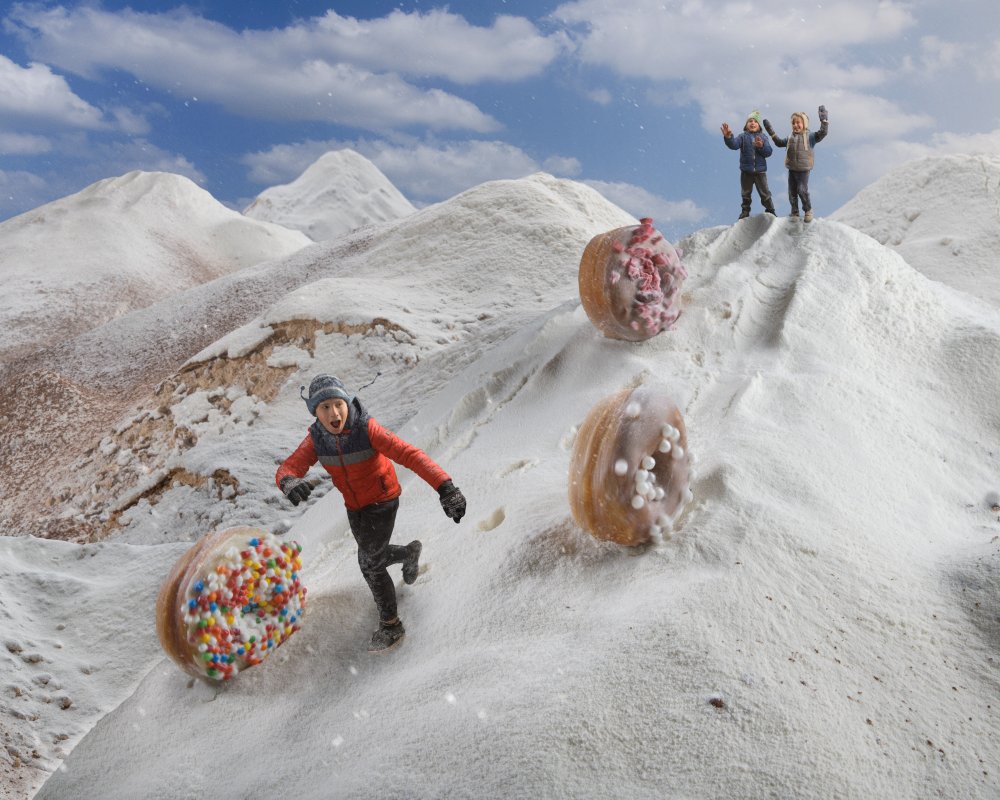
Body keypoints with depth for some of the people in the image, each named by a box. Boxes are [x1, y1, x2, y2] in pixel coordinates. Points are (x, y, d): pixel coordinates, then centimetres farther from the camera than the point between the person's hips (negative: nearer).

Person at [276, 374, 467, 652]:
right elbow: (286, 468, -27)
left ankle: (390, 626, 14)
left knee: (369, 562, -6)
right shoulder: (316, 439, -17)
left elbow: (410, 455, -40)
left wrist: (444, 486, -54)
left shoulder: (367, 430, -31)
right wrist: (289, 483, -54)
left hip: (383, 501, -5)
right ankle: (409, 553, 55)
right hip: (354, 506, 6)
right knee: (372, 557, 23)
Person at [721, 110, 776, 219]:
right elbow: (734, 145, -22)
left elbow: (769, 152, -6)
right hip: (746, 170, 0)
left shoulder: (763, 137, 1)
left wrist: (762, 146, -26)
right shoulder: (743, 136, -2)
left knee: (765, 193, 6)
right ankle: (745, 211, 26)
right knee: (745, 193, 12)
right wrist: (728, 137, -42)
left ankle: (770, 211, 18)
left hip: (760, 170, 0)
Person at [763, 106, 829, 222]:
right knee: (792, 192, 9)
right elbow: (779, 142, 23)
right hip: (792, 169, 5)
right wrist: (771, 132, 18)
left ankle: (808, 210, 12)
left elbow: (822, 133, -17)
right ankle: (794, 212, 22)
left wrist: (824, 120, -24)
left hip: (803, 169, -5)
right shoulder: (790, 138, 10)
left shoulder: (810, 137, -6)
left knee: (802, 190, -7)